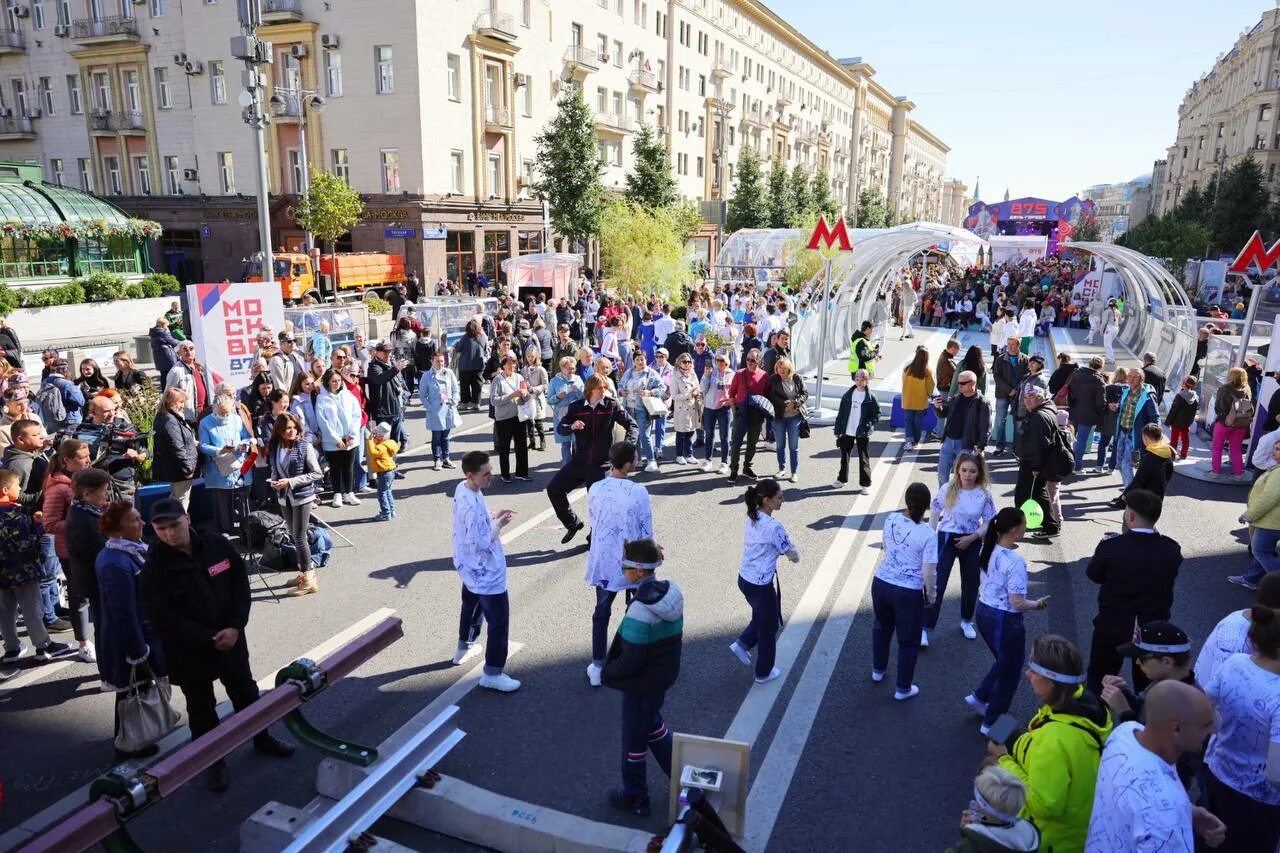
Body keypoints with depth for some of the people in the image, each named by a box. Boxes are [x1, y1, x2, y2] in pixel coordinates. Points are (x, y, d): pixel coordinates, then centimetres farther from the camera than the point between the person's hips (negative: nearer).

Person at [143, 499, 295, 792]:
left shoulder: (217, 545, -8)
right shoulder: (154, 566, -15)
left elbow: (241, 583, -3)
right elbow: (163, 618, -16)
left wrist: (235, 627, -14)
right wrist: (209, 639, -18)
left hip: (230, 638, 3)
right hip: (188, 650, -3)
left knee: (245, 691, 19)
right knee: (201, 706, 11)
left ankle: (262, 738, 41)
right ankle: (214, 760, 29)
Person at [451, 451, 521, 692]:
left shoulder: (462, 489, -4)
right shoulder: (474, 506, -33)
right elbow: (480, 544, -29)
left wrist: (493, 516, 0)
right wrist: (500, 525, -18)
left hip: (470, 569, 10)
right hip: (486, 574, -10)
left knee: (471, 607, 31)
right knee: (499, 620, 3)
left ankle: (464, 648, 52)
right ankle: (492, 674, 12)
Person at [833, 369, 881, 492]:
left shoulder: (871, 397, -5)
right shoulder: (847, 395, 2)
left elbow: (877, 413, -1)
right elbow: (841, 413, 4)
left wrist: (870, 424, -17)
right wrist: (838, 430, 3)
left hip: (862, 433, -3)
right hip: (847, 432, 3)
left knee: (864, 459, 1)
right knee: (844, 456, 15)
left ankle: (865, 484, 8)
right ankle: (842, 479, 31)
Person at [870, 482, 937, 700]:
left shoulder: (891, 520, -4)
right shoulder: (928, 534, -19)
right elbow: (929, 572, -16)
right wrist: (932, 594, 0)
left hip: (881, 583, 5)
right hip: (908, 592, -5)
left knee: (882, 627, 30)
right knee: (908, 640, 15)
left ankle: (878, 670, 49)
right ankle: (903, 689, 29)